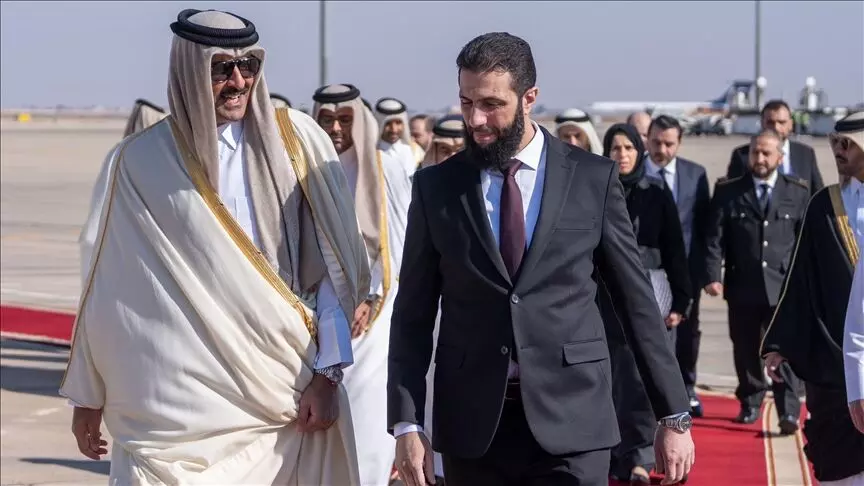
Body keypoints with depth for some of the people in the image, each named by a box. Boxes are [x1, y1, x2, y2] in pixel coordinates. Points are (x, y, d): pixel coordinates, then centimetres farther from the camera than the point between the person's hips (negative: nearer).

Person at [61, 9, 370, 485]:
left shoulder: (295, 142, 1)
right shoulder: (139, 163, 0)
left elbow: (334, 266, 0)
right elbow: (106, 287, 4)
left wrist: (327, 372, -5)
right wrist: (88, 395, 8)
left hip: (284, 390, 1)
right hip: (176, 400, -1)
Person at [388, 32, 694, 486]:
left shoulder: (594, 179, 2)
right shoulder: (436, 187, 4)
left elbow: (637, 301, 5)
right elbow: (413, 315, 6)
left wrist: (674, 415, 4)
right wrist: (406, 423, -3)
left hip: (571, 419, -1)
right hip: (472, 423, 2)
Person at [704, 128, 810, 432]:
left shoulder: (798, 192, 5)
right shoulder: (728, 191, 5)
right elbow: (715, 238, 0)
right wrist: (713, 276, -11)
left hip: (784, 285, -1)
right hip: (743, 286, 1)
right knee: (746, 350, 11)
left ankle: (789, 412, -8)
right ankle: (750, 404, 26)